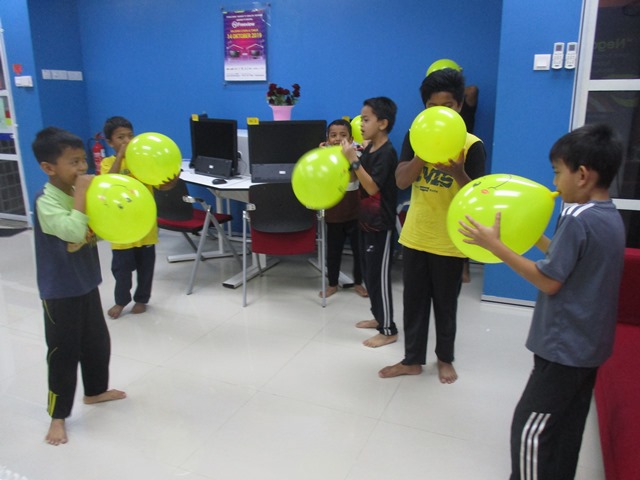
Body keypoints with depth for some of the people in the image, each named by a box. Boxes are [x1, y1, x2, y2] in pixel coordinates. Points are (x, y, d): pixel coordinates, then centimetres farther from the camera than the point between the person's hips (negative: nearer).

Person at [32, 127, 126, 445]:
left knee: (98, 342, 20)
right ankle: (57, 416, 20)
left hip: (87, 284, 8)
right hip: (60, 292, -8)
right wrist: (81, 194, -30)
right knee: (63, 353, 4)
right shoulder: (46, 201, -22)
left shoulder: (80, 193, 2)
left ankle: (95, 391, 42)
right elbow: (74, 231, -37)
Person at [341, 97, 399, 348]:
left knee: (379, 275, -2)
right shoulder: (369, 149, 9)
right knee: (368, 272, 17)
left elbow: (372, 187, -25)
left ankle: (389, 330, 10)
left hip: (381, 224, -9)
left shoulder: (387, 153, -18)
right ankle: (379, 317, 32)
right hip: (367, 220, 9)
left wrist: (354, 160, -28)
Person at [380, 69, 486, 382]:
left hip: (449, 241, -3)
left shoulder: (471, 145, -10)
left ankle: (445, 359, 34)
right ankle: (412, 360, 29)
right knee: (413, 301, 13)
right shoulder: (415, 137, 1)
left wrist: (457, 171, -30)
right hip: (415, 236, 3)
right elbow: (401, 181, -9)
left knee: (445, 303, 12)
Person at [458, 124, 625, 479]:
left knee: (530, 428, 2)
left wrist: (495, 245, -19)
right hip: (588, 344, 9)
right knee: (565, 430, 19)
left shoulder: (578, 220, -22)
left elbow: (549, 281, -21)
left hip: (564, 346, -9)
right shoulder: (611, 218, 7)